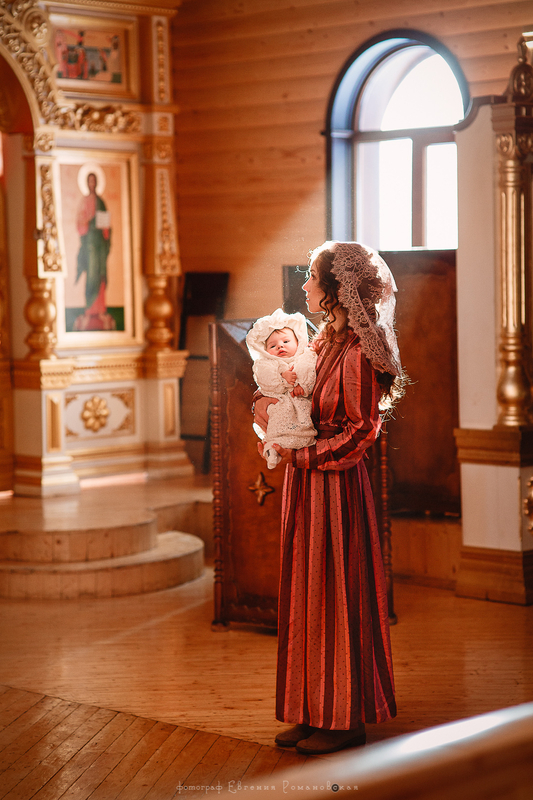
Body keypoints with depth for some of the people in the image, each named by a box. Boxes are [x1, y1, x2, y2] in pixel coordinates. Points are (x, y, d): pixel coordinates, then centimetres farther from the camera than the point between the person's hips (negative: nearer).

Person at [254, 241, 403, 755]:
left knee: (335, 595, -2)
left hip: (335, 485, -9)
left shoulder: (357, 351, -16)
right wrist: (265, 404, -2)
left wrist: (304, 455, -14)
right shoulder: (324, 340, 11)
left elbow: (362, 429, -17)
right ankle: (316, 712, 20)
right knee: (307, 592, 11)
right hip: (307, 482, 9)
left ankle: (346, 718, 8)